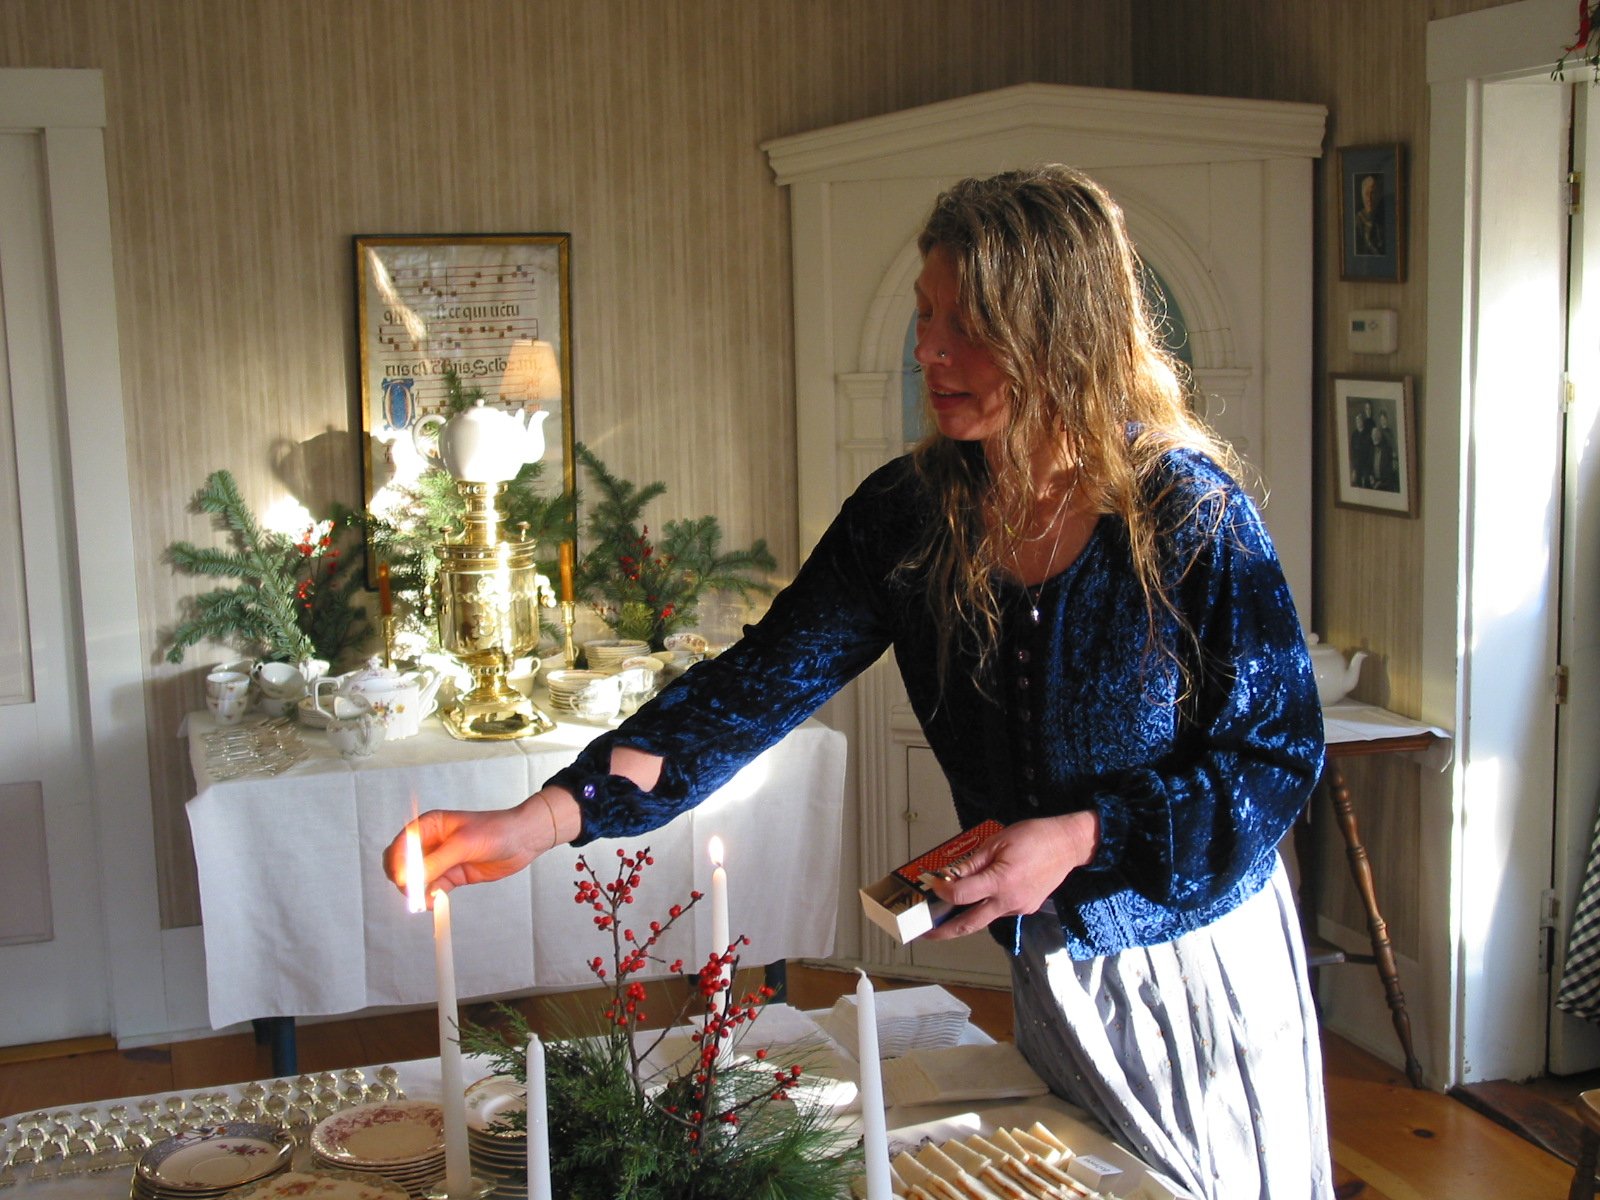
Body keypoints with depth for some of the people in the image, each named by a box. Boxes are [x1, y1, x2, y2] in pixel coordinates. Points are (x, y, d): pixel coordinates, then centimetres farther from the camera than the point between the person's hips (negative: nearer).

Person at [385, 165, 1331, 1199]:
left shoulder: (1190, 511, -20)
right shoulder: (908, 514, -9)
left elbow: (1279, 756, -14)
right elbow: (763, 681, -14)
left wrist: (1079, 839, -24)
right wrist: (548, 817, -25)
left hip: (1200, 967, -3)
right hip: (1053, 964, 4)